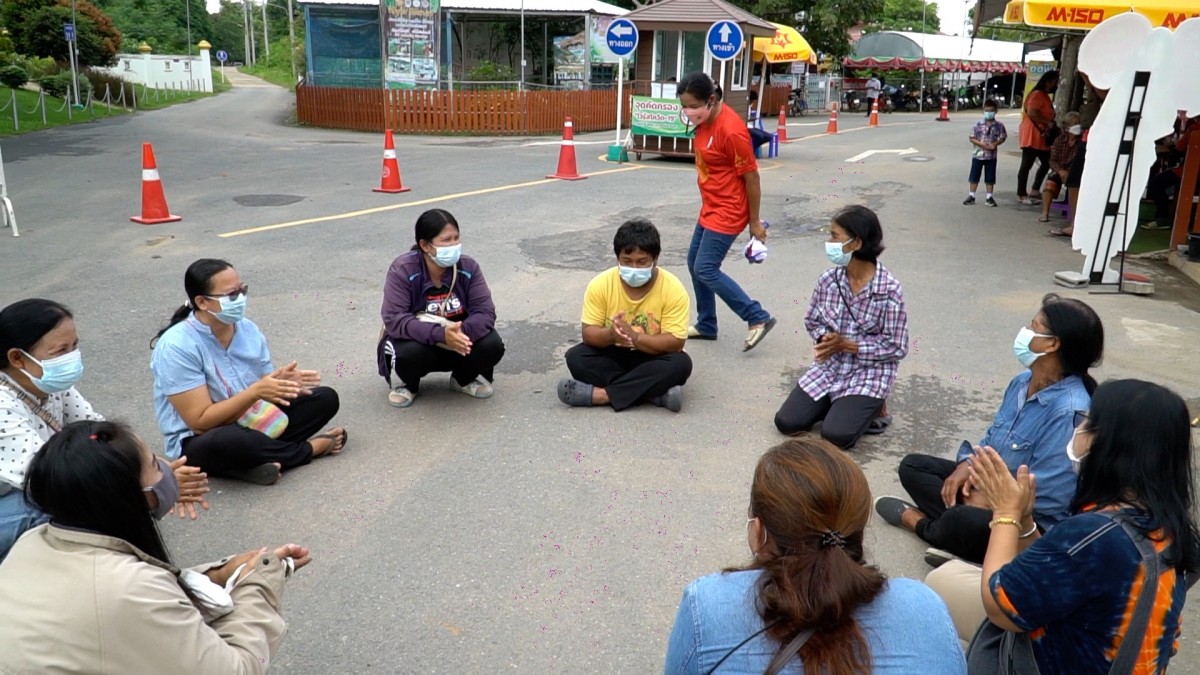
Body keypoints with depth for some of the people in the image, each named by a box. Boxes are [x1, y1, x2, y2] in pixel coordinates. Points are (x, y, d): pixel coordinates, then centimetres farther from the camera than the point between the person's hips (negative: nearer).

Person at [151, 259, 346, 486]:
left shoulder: (247, 329, -3)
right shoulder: (177, 346, -21)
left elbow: (265, 391, 2)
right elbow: (200, 421, -24)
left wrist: (282, 382, -22)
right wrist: (255, 391, -32)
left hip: (252, 423, 7)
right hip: (198, 443, -7)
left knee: (326, 398, -1)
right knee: (233, 441, -41)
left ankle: (258, 459, -18)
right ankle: (310, 448, -12)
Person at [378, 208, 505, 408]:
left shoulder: (468, 267, -13)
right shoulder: (402, 270, -21)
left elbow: (485, 312, -18)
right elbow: (394, 320, -30)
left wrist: (463, 332, -42)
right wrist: (440, 334, -45)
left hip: (457, 342, 3)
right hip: (419, 340, -3)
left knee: (492, 345, -25)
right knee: (409, 352, -36)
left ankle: (463, 379, 10)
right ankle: (408, 384, 2)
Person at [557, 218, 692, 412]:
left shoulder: (673, 289, -18)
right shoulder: (600, 284, -13)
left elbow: (675, 342, -21)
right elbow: (589, 333, -12)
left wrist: (634, 337, -35)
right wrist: (610, 334, -35)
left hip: (653, 359, -2)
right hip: (613, 356, 2)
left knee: (681, 364, -33)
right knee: (576, 357, -25)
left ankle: (599, 394, -31)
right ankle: (655, 392, -28)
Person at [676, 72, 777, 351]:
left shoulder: (731, 130, -25)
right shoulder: (705, 121, 2)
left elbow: (751, 178, -19)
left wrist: (754, 222, -13)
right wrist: (709, 204, 18)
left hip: (728, 211, -10)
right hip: (711, 207, 10)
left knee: (705, 270, -9)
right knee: (694, 263, 13)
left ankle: (759, 318, 0)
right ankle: (706, 325, 27)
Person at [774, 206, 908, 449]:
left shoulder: (889, 289, -18)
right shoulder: (828, 280, -5)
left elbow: (896, 348, -15)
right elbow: (812, 321, 9)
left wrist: (846, 345, -19)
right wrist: (826, 338, -14)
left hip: (869, 374, -4)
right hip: (829, 368, 5)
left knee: (836, 435, -21)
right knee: (786, 422, -8)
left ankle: (870, 406, 9)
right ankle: (841, 405, 14)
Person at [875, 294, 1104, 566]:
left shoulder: (1069, 411, -28)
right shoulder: (1022, 382, 1)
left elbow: (1047, 497, -28)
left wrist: (987, 502, -17)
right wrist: (967, 466, -7)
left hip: (1034, 523, -9)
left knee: (963, 521, -36)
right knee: (912, 466, 4)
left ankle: (920, 521, -1)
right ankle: (960, 540, -14)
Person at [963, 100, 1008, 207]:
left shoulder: (999, 125, -2)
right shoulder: (978, 125, -4)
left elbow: (1002, 138, 1)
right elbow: (972, 138, -3)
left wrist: (994, 144, -17)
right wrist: (981, 143, -17)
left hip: (991, 156, 0)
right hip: (978, 154, 0)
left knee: (990, 178, 7)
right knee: (974, 176, 5)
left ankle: (990, 197, 14)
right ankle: (971, 196, 13)